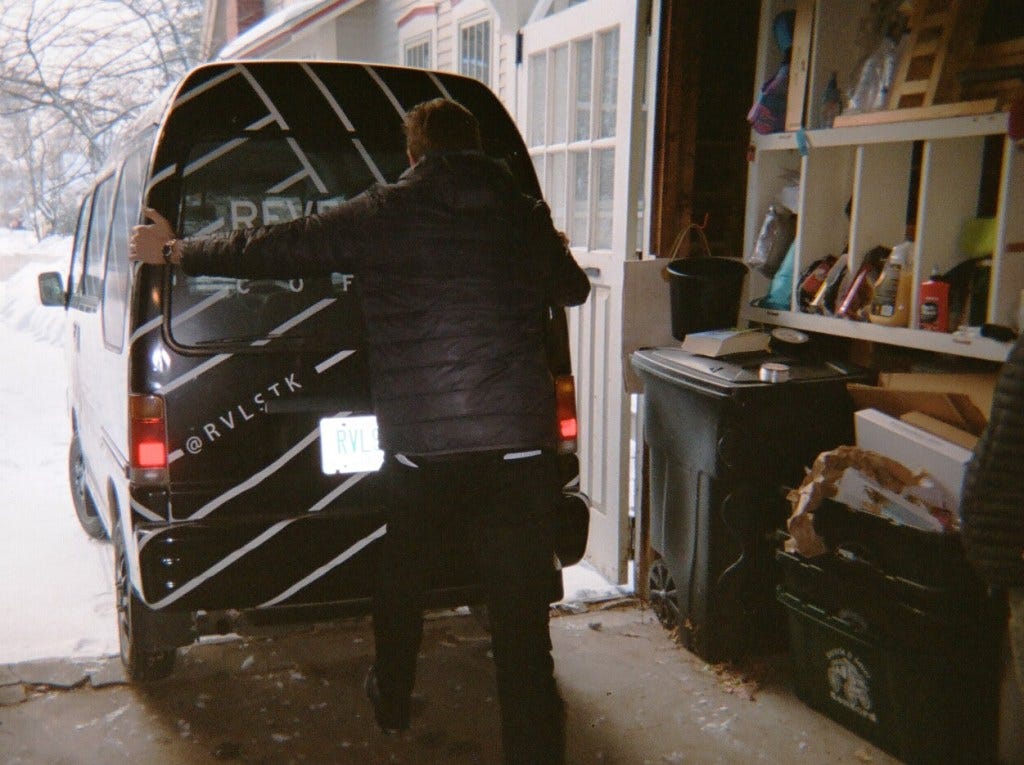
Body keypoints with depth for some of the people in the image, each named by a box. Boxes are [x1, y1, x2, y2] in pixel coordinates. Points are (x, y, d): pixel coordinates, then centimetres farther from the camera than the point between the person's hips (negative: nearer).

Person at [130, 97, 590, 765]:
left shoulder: (382, 213, 2)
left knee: (401, 578, 27)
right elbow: (575, 289, 28)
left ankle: (392, 701, 50)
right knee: (524, 630, 3)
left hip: (419, 451, 0)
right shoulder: (527, 216, 9)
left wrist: (173, 251, 24)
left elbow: (272, 249, 8)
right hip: (520, 449, 1)